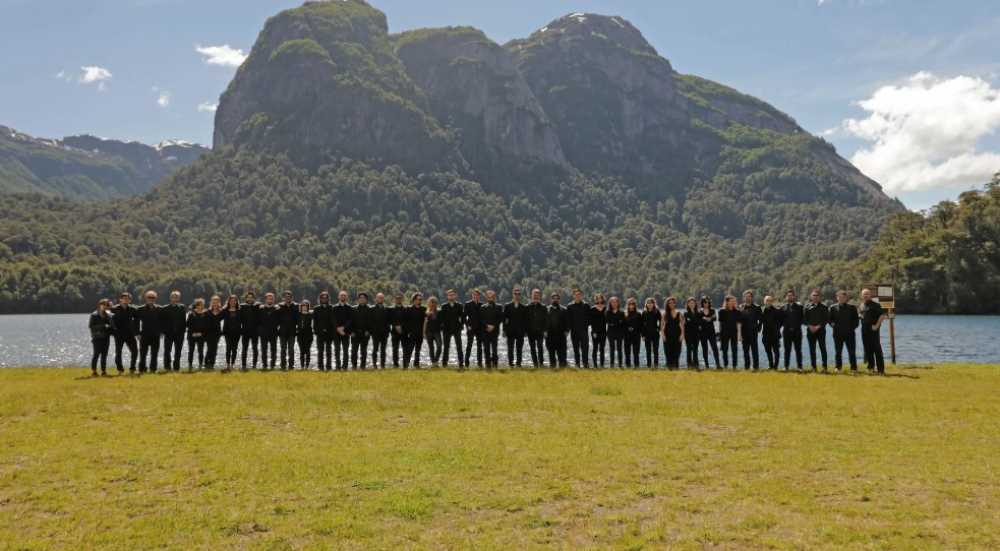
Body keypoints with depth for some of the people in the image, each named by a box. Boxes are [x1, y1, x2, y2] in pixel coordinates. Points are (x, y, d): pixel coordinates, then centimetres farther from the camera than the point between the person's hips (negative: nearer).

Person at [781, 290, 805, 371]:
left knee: (798, 349, 2)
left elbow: (803, 318, 5)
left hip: (797, 331, -1)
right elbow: (780, 320, 8)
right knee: (787, 350, 5)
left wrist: (798, 324, -6)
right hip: (787, 331, 1)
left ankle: (800, 366, 6)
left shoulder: (799, 307, 7)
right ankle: (786, 366, 9)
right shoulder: (783, 308, 9)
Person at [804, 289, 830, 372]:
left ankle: (824, 367, -3)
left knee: (823, 348, -5)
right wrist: (810, 326, -9)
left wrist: (818, 326, -11)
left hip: (821, 330, -2)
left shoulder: (824, 307, 5)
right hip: (810, 330, 2)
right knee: (812, 349, 3)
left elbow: (826, 319, -1)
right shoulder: (807, 307, 8)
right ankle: (814, 367, 8)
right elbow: (804, 319, 6)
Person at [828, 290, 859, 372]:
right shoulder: (833, 308, 6)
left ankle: (854, 368, 7)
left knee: (852, 352, 0)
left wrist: (853, 327, -3)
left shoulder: (852, 307, 4)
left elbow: (856, 319, 7)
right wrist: (833, 325, -2)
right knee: (838, 352, 7)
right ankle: (838, 367, 17)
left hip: (849, 333, -1)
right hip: (838, 333, 1)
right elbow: (830, 319, 13)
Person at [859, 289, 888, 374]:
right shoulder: (862, 305, 14)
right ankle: (870, 367, 22)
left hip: (873, 329, -7)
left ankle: (881, 369, -4)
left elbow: (883, 315, -15)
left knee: (877, 349, -6)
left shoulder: (875, 304, -9)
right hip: (864, 329, 7)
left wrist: (877, 325, -17)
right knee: (867, 349, 12)